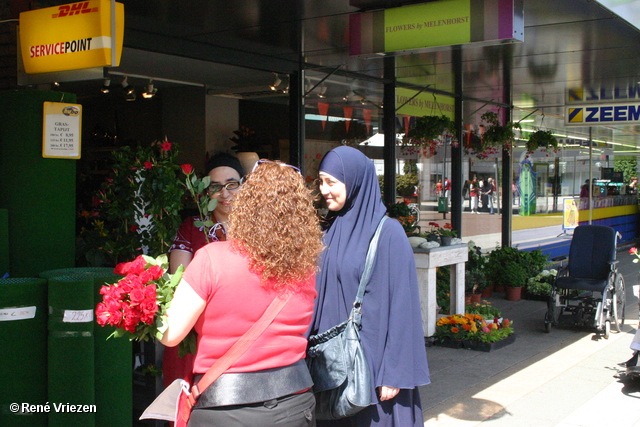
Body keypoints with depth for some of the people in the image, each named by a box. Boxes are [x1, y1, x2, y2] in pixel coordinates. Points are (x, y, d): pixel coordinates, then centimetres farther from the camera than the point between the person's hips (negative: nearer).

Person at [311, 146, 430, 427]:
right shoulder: (332, 230, 8)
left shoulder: (388, 233, -11)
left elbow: (400, 304, -14)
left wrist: (394, 374, -15)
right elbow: (318, 296, 12)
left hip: (370, 360, -6)